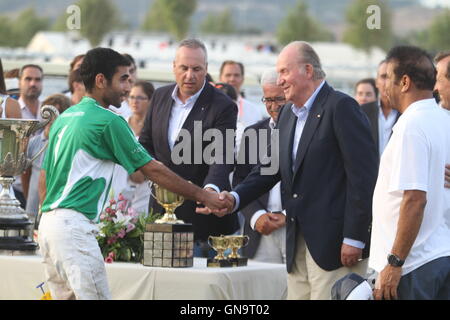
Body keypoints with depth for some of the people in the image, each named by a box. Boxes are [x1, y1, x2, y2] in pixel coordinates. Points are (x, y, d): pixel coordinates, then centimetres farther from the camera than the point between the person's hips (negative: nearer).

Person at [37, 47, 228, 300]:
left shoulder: (64, 118, 18)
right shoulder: (108, 121, -8)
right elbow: (153, 170, -6)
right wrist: (203, 196, 0)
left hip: (49, 221, 9)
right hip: (75, 225, -9)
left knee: (65, 295, 10)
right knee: (94, 296, -11)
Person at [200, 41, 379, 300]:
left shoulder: (341, 107, -10)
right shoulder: (287, 115, 17)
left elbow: (364, 174, -15)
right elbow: (270, 168, 18)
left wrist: (354, 239, -17)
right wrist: (234, 199, 0)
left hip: (334, 244, -9)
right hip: (298, 246, 9)